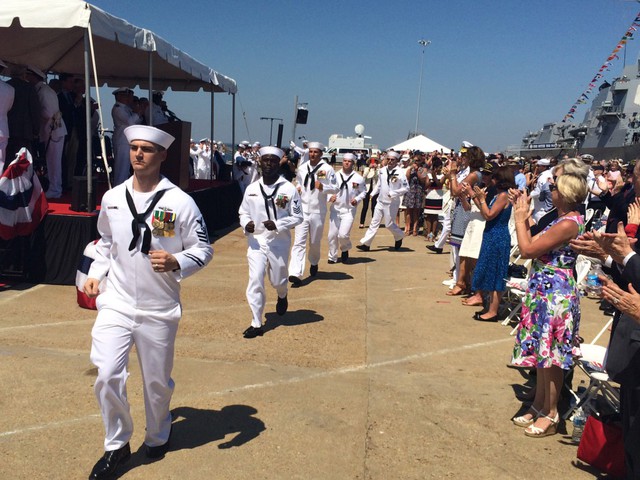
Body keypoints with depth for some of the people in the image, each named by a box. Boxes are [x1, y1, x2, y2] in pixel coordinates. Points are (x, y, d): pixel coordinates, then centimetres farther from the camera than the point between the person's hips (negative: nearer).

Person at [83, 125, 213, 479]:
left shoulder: (180, 202, -10)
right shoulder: (112, 198, 3)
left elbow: (203, 249, -6)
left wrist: (176, 262, -25)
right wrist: (95, 274, 6)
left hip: (159, 308, -2)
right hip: (116, 303, 2)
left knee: (157, 381, 12)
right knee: (107, 374, -9)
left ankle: (157, 437, 41)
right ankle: (117, 445, 17)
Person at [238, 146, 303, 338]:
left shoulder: (288, 188, -9)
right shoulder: (251, 188, 1)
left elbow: (297, 217, -5)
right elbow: (243, 213, 11)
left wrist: (277, 224, -20)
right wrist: (246, 224, -12)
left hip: (279, 242, -1)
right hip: (256, 241, 2)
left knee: (278, 280, 13)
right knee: (255, 281, -5)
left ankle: (282, 296, 50)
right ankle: (256, 324, 4)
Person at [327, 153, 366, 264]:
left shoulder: (358, 178, -3)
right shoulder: (335, 175, 1)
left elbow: (363, 192, 7)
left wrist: (357, 199, -11)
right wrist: (330, 197, -13)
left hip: (349, 210, -2)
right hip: (335, 209, 2)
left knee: (343, 234, -14)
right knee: (332, 234, 5)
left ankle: (345, 250, 19)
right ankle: (332, 257, 23)